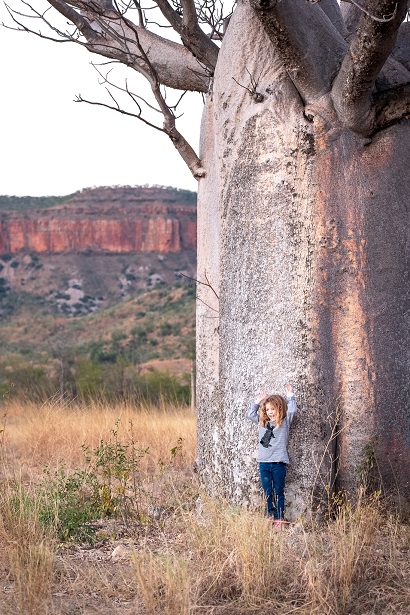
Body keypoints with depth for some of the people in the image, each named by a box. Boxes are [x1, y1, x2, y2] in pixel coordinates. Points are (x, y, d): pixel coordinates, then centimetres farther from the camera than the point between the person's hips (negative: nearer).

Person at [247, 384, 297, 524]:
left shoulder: (284, 422, 2)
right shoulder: (263, 422, 13)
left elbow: (292, 411, -12)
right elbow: (250, 414, 20)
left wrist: (290, 396, -1)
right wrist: (258, 401, 19)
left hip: (279, 462, -4)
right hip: (264, 462, 4)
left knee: (279, 492, 3)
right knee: (267, 493, 7)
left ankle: (279, 519, 5)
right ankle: (270, 517, 12)